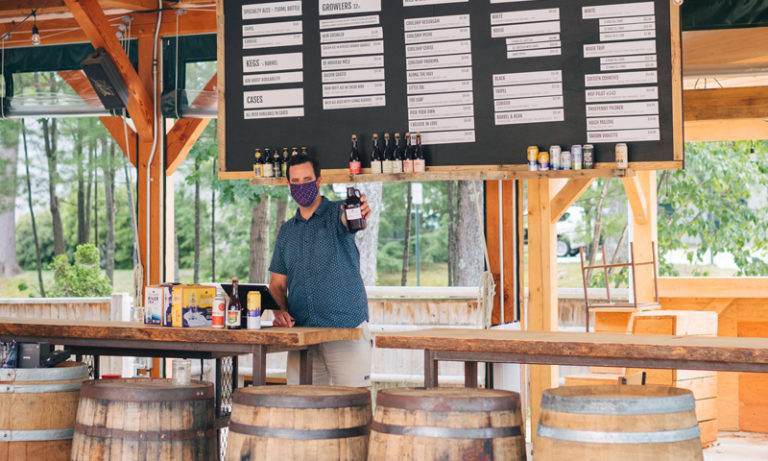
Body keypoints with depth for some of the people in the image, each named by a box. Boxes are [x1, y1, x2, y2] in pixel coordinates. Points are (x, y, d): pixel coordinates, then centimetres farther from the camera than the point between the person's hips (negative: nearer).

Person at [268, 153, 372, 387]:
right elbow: (277, 283, 18)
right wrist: (280, 311, -2)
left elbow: (348, 220, -23)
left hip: (346, 327, -4)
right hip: (301, 331, 5)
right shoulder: (287, 231, 16)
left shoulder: (337, 214, 2)